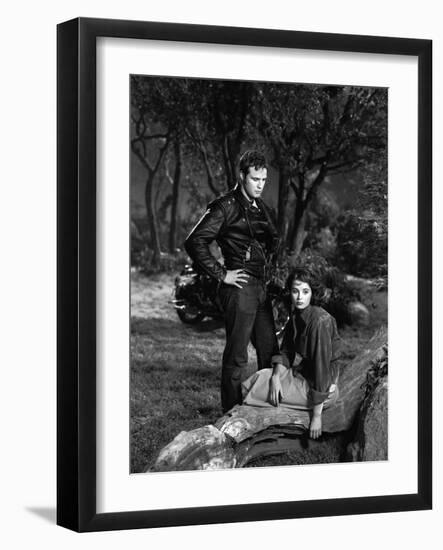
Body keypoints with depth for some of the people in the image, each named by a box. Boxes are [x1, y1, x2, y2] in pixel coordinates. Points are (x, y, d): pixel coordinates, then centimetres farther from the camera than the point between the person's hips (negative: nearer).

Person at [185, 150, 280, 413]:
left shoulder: (263, 210, 15)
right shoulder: (226, 207, -9)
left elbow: (274, 241, 34)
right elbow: (195, 242, -16)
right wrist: (221, 274, -15)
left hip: (261, 288, 8)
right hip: (240, 288, -8)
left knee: (270, 350, 12)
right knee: (237, 356, -3)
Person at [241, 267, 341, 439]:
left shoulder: (320, 320, -24)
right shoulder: (295, 316, 3)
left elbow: (322, 367, -24)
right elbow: (285, 353, 8)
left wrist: (317, 415, -23)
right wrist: (276, 376, -14)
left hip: (321, 386, -8)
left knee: (255, 390, -11)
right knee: (253, 381, 1)